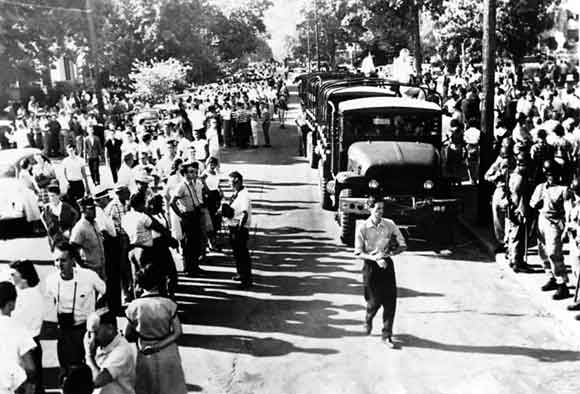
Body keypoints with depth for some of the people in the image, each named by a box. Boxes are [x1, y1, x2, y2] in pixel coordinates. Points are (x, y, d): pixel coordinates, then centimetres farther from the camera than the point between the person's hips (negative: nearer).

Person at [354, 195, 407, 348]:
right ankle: (368, 320, 38)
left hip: (387, 264, 2)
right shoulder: (362, 227, -8)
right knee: (375, 300, 3)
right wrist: (374, 258, -22)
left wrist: (389, 253, -16)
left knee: (390, 300, -3)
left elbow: (403, 246, 2)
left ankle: (387, 335, 10)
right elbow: (358, 253, -7)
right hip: (370, 266, -2)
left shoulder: (390, 225, -2)